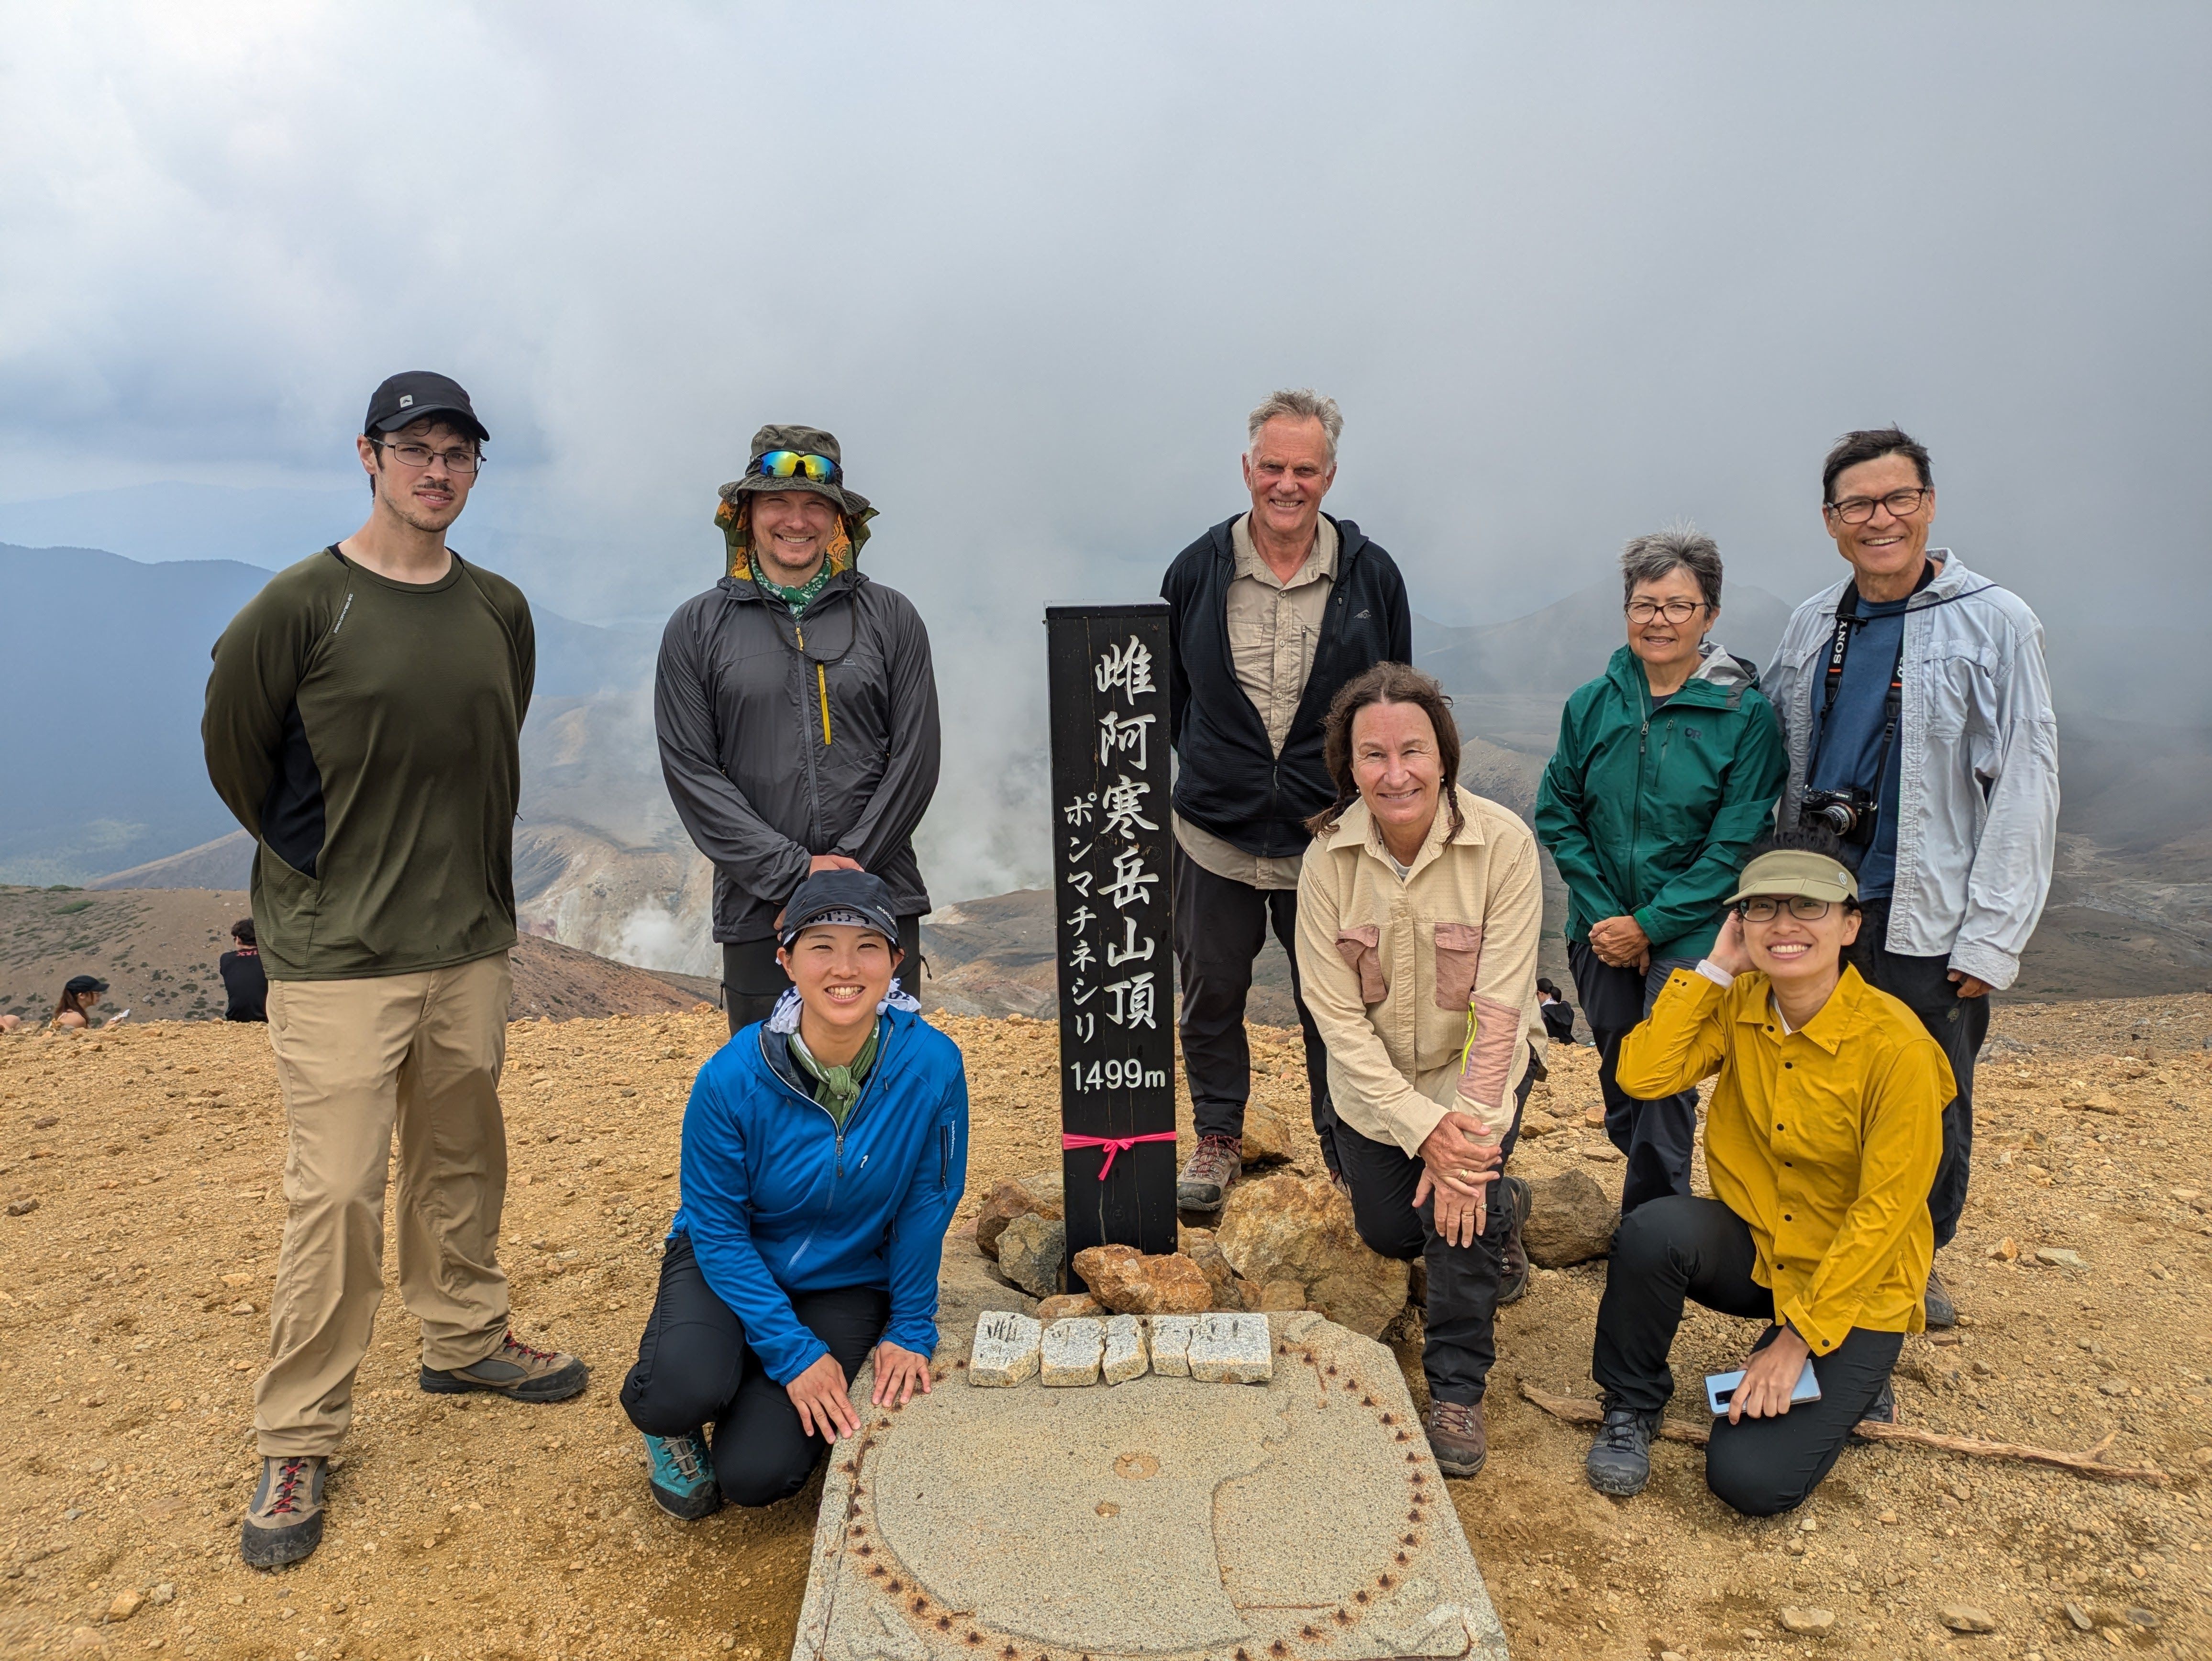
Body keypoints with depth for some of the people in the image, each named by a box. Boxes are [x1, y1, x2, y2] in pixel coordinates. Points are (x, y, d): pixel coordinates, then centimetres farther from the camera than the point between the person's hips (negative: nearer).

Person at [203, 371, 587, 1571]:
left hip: (470, 944, 5)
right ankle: (297, 1440, 13)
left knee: (459, 1160, 17)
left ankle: (463, 1342, 36)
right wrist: (323, 865, 7)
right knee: (334, 1193, -2)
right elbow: (232, 749, 1)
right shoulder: (302, 605, -8)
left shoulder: (500, 612, 7)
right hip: (339, 960, -5)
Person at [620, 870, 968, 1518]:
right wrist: (793, 1351, -18)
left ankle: (763, 1414, 21)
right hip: (728, 1265, 0)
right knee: (682, 1390, -30)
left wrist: (910, 1331, -3)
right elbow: (719, 1229, -14)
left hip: (848, 1283, 1)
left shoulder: (932, 1067, -23)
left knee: (757, 1474, -16)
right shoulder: (732, 1078, -23)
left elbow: (927, 1205, -8)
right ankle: (676, 1426, 8)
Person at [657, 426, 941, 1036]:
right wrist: (794, 870, -10)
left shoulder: (890, 617, 7)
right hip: (757, 913, 0)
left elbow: (916, 758, 2)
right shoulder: (697, 628, 7)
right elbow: (690, 771, 0)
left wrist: (845, 868, -8)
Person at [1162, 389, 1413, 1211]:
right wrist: (1208, 765, 11)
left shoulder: (1371, 575, -2)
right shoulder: (1198, 571, -1)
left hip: (1332, 840, -1)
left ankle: (1347, 1149, 28)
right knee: (1211, 995, 12)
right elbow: (1165, 690, 12)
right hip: (1215, 835, 1)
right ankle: (1218, 1139, 32)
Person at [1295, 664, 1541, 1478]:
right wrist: (1423, 1127, -25)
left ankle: (1458, 1392, 1)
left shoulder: (1501, 844, -25)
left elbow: (1500, 1006, -24)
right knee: (1389, 1232, 8)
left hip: (1477, 1068, -2)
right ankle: (1501, 1208, 43)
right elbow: (1336, 1013, -19)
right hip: (1375, 1077, 3)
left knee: (1458, 1207, -24)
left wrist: (1467, 1131, -29)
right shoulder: (1329, 855, -20)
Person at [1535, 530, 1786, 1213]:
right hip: (1601, 930, 4)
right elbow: (1557, 813, 3)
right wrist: (1603, 915, -7)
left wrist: (1649, 925, -14)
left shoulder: (1746, 714, -10)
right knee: (1619, 1072, 14)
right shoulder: (1592, 703, 0)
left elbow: (1738, 843, -11)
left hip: (1691, 935, -3)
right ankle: (1650, 1187, 37)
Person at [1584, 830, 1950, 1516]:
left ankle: (1848, 1386, 16)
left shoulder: (1894, 1045, -21)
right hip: (1753, 1251, 4)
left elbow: (1884, 1213, -18)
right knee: (1654, 1229, -31)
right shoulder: (1737, 1005, -5)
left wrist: (1798, 1338, -17)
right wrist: (1717, 967, -18)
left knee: (1751, 1480, -16)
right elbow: (1642, 1075, -19)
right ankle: (1633, 1405, -4)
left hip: (1854, 1284, -4)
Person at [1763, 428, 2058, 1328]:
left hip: (1929, 923, -4)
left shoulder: (1995, 623, -7)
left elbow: (2025, 789, -9)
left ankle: (1921, 1258, 32)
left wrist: (1991, 939, -13)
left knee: (1932, 1113, 9)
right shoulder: (1812, 624, 7)